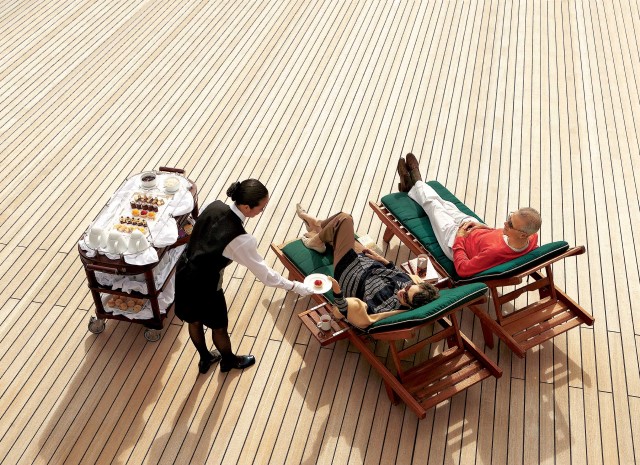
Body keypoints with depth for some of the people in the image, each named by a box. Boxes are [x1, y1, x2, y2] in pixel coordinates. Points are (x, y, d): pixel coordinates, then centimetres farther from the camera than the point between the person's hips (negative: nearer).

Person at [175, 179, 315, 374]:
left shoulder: (215, 206, -12)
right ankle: (228, 361, 53)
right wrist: (296, 287, -11)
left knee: (194, 321, 30)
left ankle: (205, 358, 57)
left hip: (185, 272, 7)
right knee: (219, 327, 24)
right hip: (204, 285, -7)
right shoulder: (240, 239, -32)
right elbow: (264, 274, -22)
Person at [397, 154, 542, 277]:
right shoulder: (533, 237, -27)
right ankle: (414, 186, 52)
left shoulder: (495, 252, -49)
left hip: (457, 242, -6)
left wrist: (459, 239, -22)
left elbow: (462, 270, -32)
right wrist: (486, 227, -8)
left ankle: (416, 183, 49)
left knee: (433, 206, 16)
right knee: (447, 205, 25)